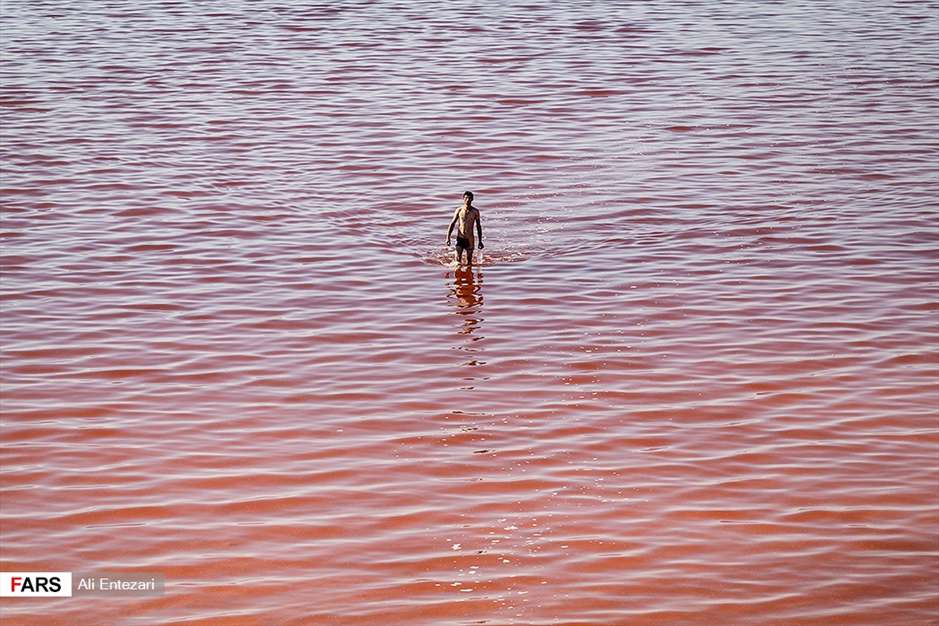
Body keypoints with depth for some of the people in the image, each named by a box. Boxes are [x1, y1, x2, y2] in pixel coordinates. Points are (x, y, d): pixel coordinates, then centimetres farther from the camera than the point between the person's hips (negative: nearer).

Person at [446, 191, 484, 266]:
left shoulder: (475, 211, -1)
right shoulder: (459, 210, 0)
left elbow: (478, 226, 6)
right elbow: (452, 224, 5)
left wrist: (480, 241, 5)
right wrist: (448, 237, -5)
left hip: (470, 239, 0)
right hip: (460, 238, 0)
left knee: (469, 262, 5)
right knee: (458, 260, -9)